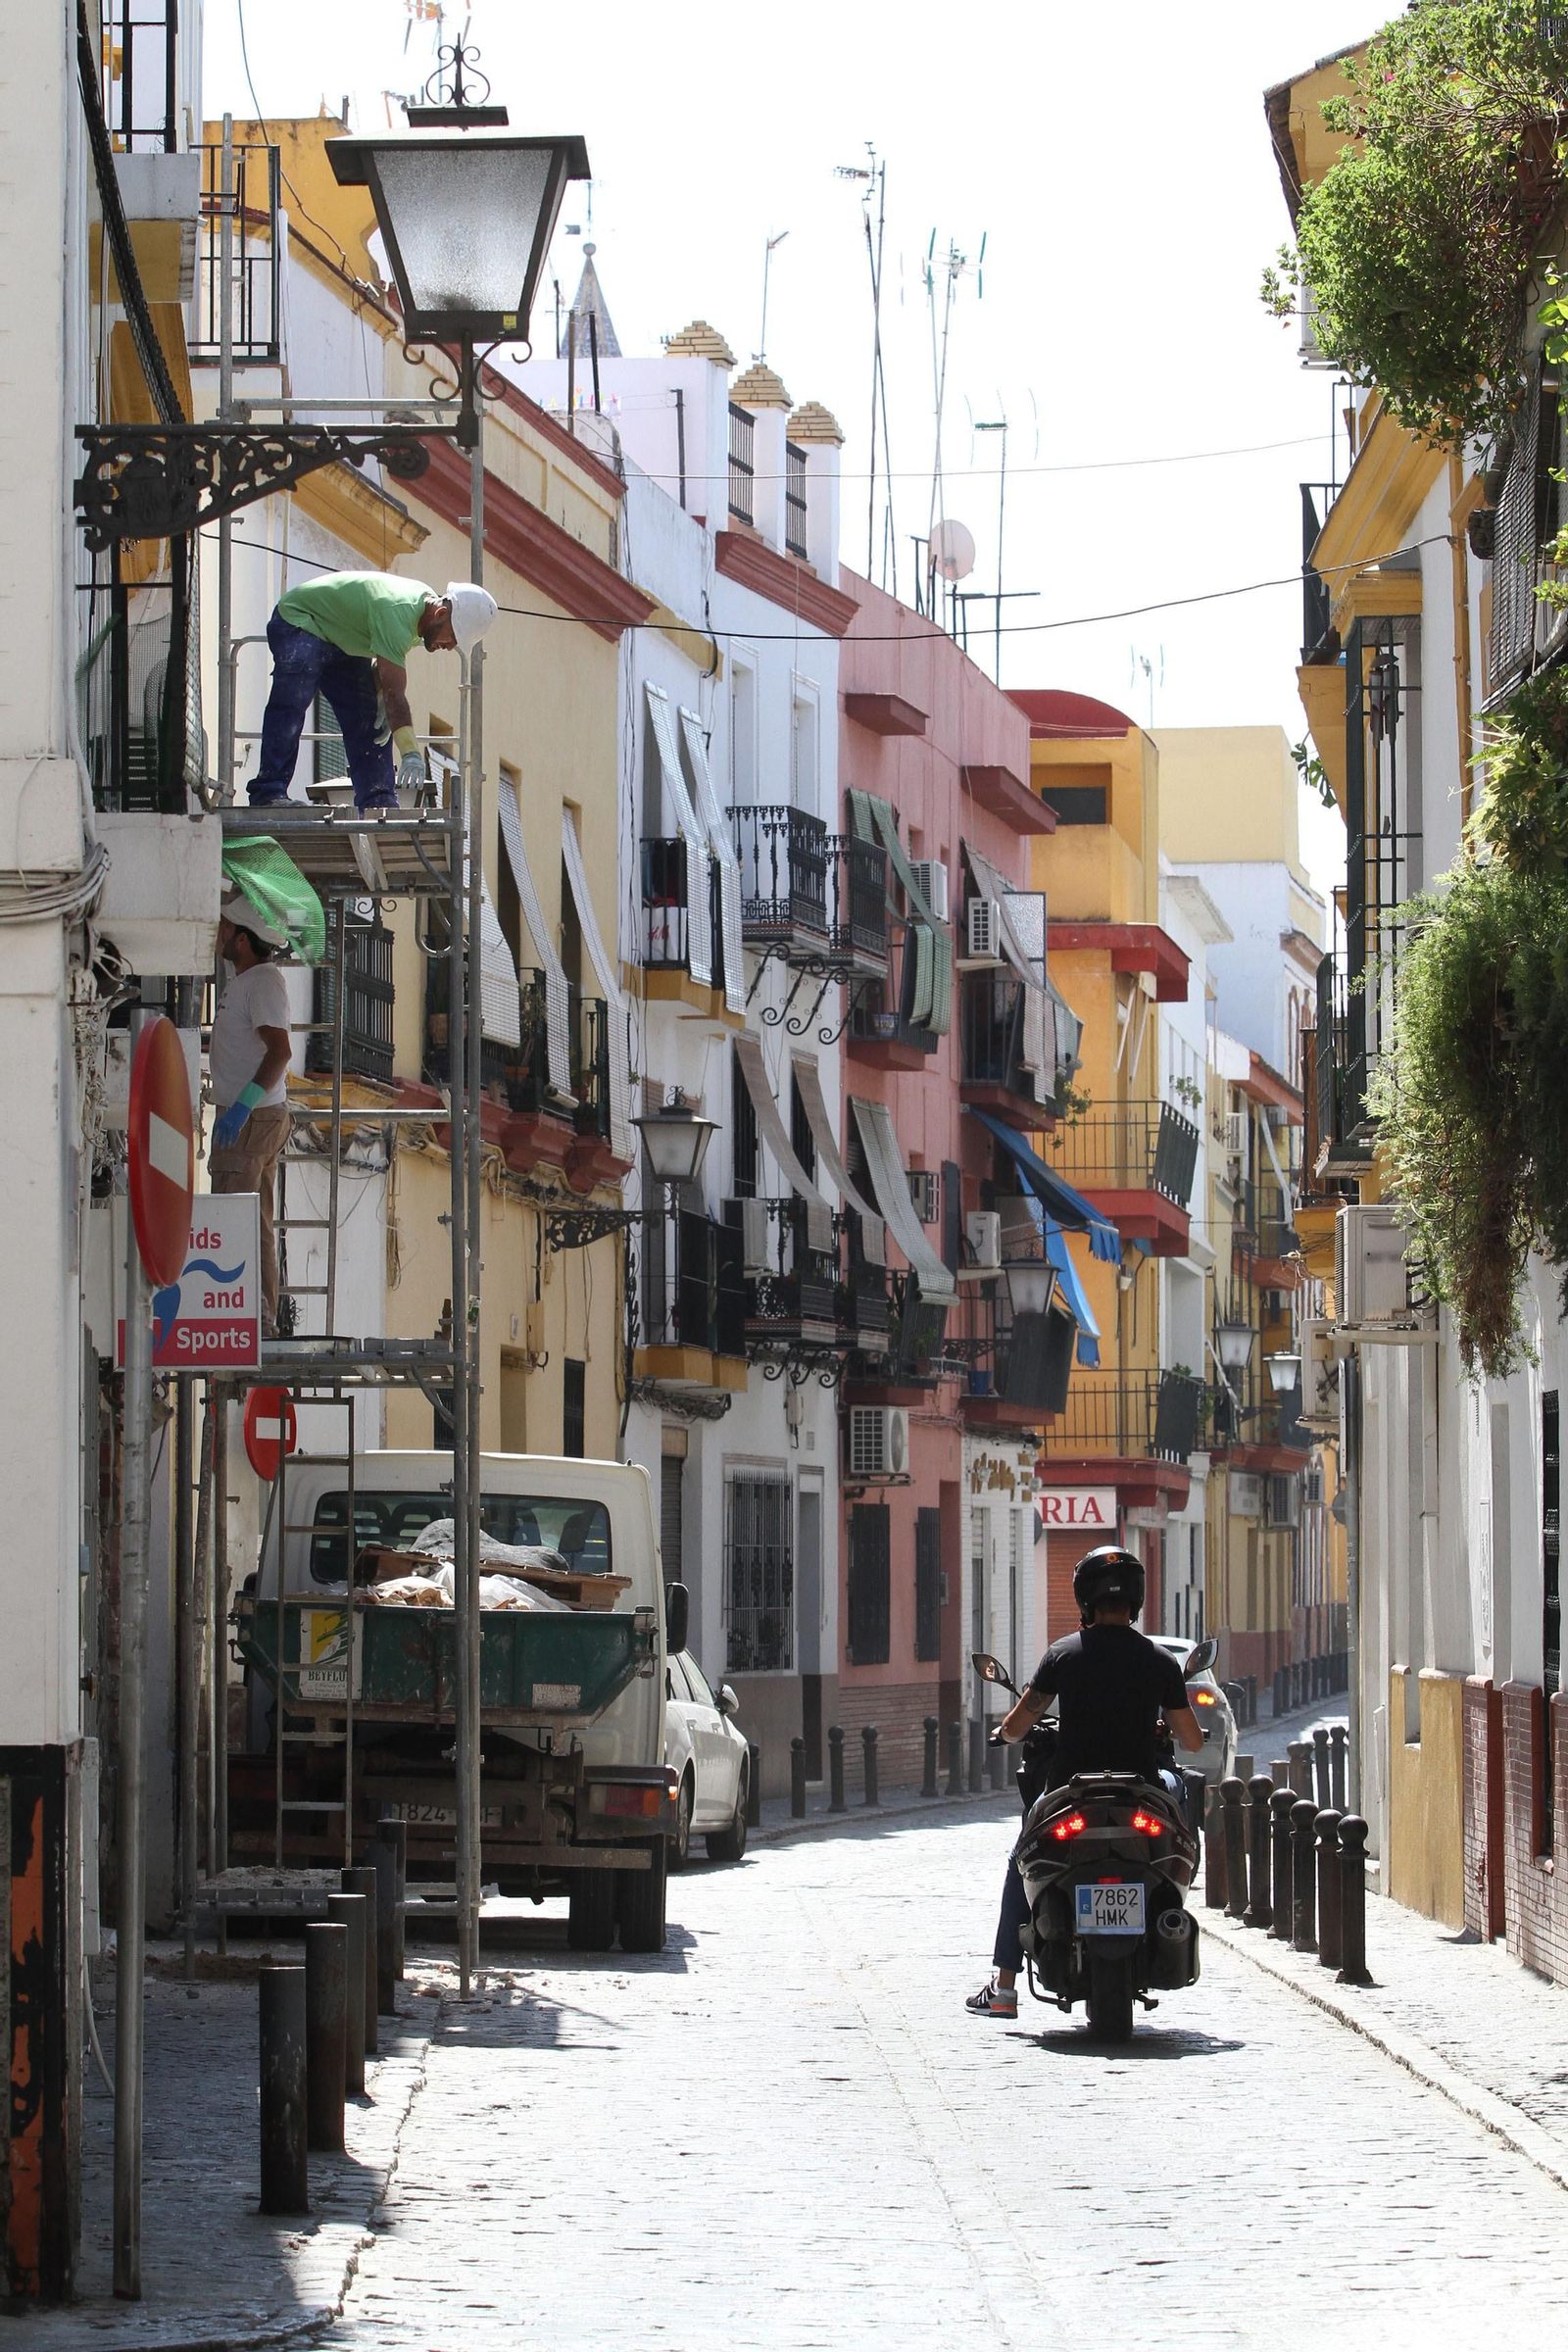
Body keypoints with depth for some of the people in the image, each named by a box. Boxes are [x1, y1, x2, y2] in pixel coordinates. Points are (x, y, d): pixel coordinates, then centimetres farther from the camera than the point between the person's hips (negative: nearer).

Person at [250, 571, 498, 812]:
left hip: (342, 642, 9)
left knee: (369, 721, -2)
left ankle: (377, 802, -4)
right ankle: (269, 793, -34)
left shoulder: (426, 600, -7)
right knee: (291, 704, -29)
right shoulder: (396, 612, -36)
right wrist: (410, 752, -45)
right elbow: (395, 693, -40)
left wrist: (382, 695, -13)